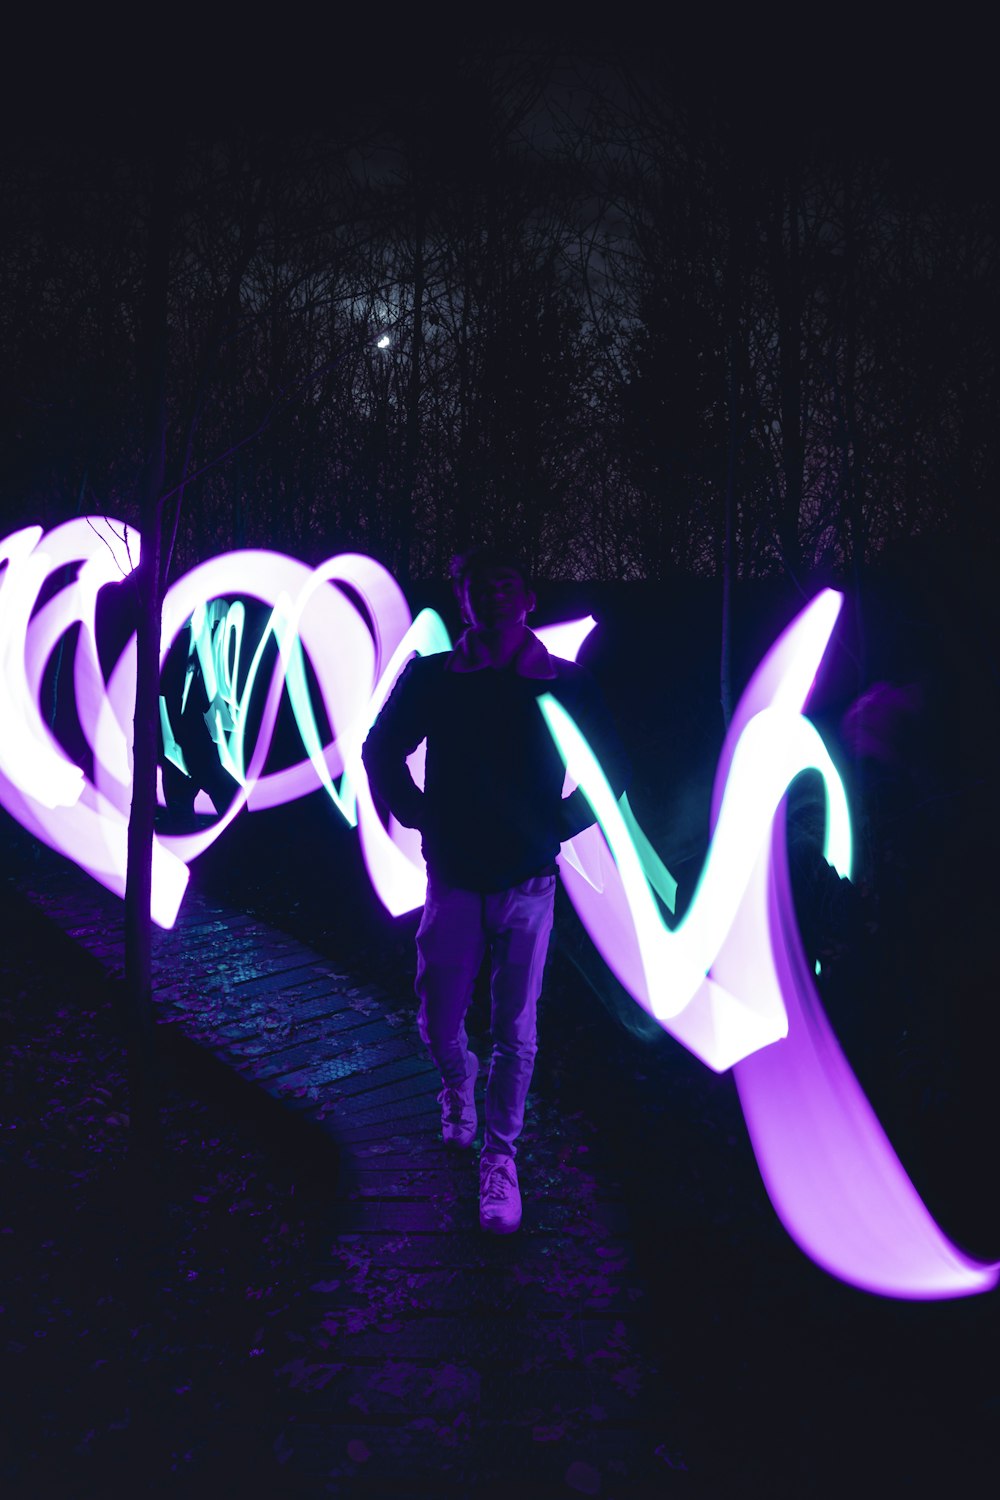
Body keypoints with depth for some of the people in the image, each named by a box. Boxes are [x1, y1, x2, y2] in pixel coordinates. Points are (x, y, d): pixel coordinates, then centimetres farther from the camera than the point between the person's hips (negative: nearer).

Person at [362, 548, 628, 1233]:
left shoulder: (568, 684, -4)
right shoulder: (430, 678, -3)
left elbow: (612, 769, 7)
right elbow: (381, 753, 11)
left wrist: (558, 826, 0)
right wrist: (423, 818, 3)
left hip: (528, 883, -1)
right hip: (453, 881, 1)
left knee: (516, 1033, 5)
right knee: (439, 1023, 9)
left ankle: (500, 1158, 24)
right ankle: (459, 1083, 44)